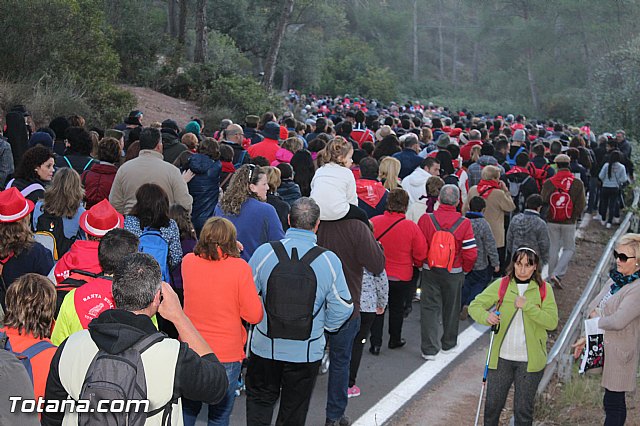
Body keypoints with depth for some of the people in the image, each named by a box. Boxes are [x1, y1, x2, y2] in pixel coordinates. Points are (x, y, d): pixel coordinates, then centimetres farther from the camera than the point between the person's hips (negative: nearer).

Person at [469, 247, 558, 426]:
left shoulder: (544, 289, -2)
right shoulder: (501, 285, -1)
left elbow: (552, 322, -11)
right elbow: (474, 306, -4)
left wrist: (527, 306, -21)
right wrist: (486, 316, -25)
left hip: (530, 360, 0)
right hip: (501, 357, 1)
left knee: (524, 410, 11)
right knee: (492, 405, 9)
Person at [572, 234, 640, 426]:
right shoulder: (617, 279, 8)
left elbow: (618, 321, -25)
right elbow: (594, 306, 12)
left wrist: (595, 320, -6)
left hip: (619, 352, -8)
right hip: (605, 347, 8)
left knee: (613, 404, -1)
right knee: (613, 403, 17)